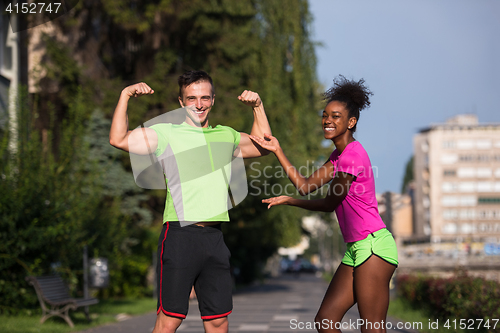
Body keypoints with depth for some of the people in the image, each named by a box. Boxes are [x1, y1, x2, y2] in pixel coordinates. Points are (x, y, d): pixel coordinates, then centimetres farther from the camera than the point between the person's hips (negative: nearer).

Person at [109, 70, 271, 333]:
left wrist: (257, 106, 24)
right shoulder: (166, 133, 3)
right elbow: (118, 139, -6)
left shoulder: (226, 136, 18)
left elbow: (263, 146, 35)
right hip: (179, 235, -5)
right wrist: (125, 95, -9)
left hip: (215, 237, 5)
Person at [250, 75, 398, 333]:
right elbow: (306, 185, 17)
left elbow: (330, 204, -6)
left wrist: (289, 201, 6)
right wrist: (278, 151, 12)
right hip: (356, 250, 10)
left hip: (372, 245, -10)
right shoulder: (339, 155, 18)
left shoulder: (353, 154, -14)